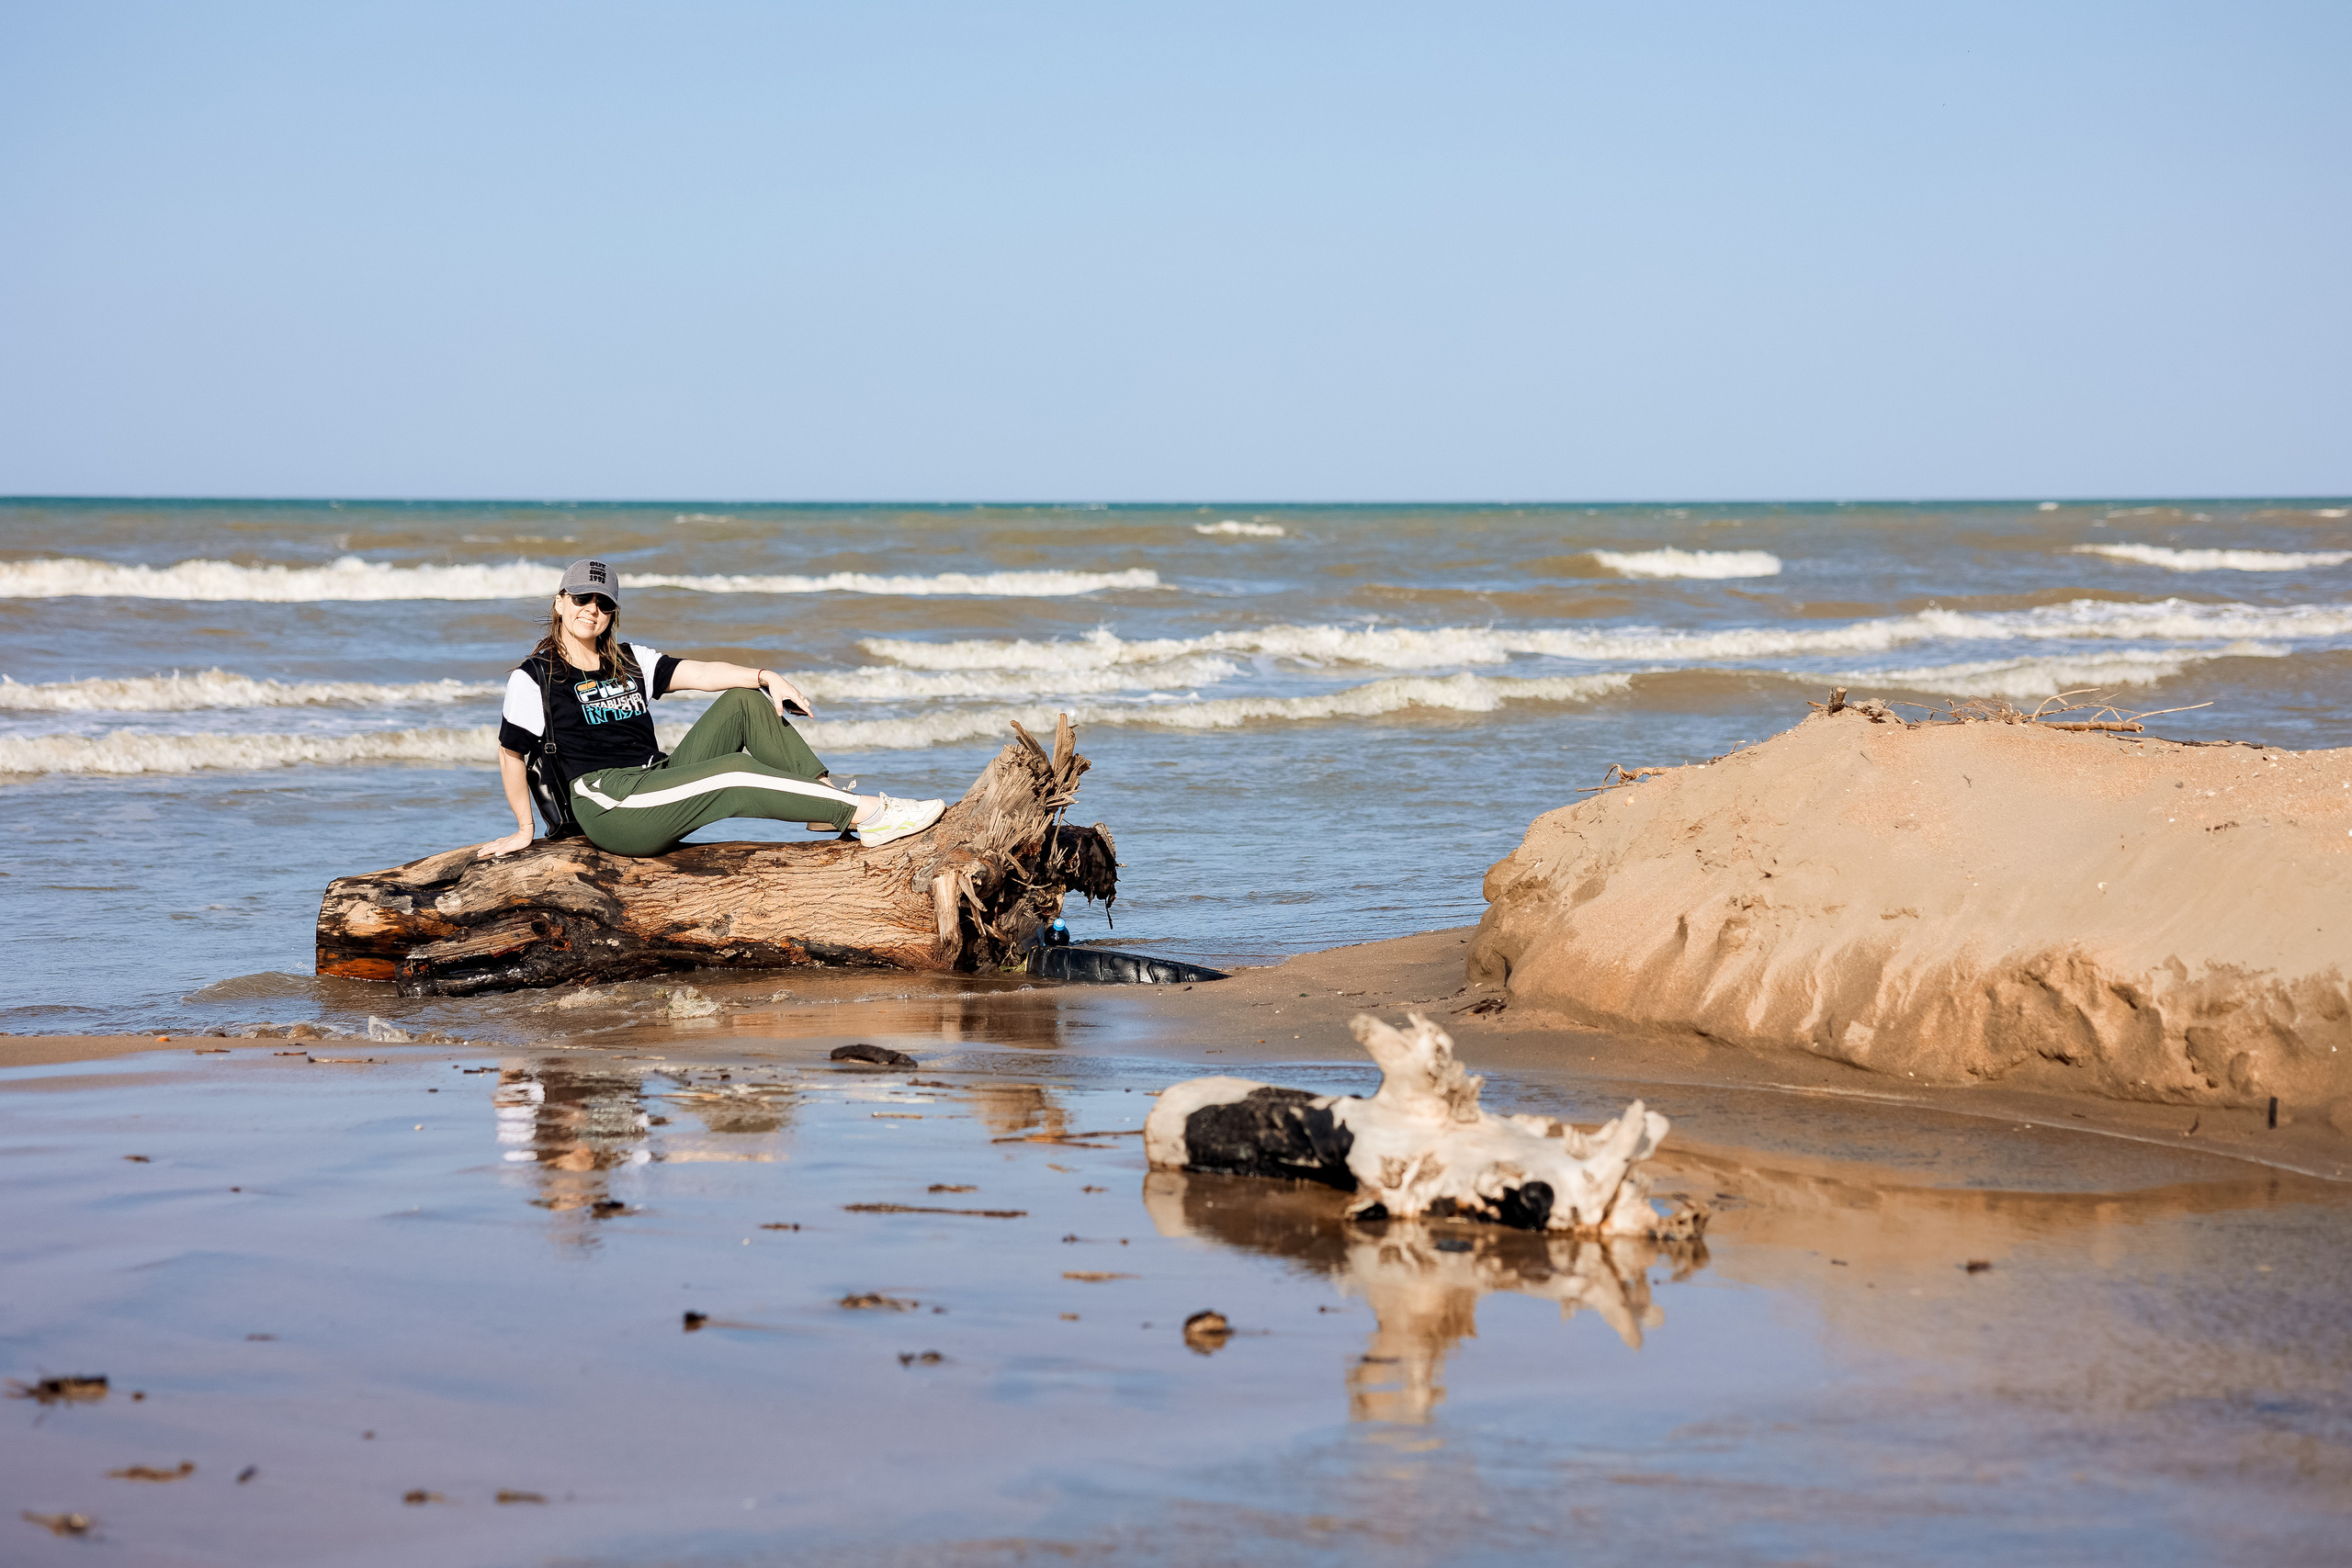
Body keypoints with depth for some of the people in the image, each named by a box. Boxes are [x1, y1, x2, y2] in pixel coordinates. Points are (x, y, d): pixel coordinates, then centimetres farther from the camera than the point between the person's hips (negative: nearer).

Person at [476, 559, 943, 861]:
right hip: (610, 808, -7)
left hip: (658, 787, 7)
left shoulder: (630, 661, 17)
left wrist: (766, 677, -10)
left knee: (744, 700, -4)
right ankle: (868, 813, -30)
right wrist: (524, 831, 3)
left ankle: (828, 795, -13)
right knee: (734, 773, -27)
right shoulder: (534, 678, -1)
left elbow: (698, 673, 6)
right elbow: (510, 754, 3)